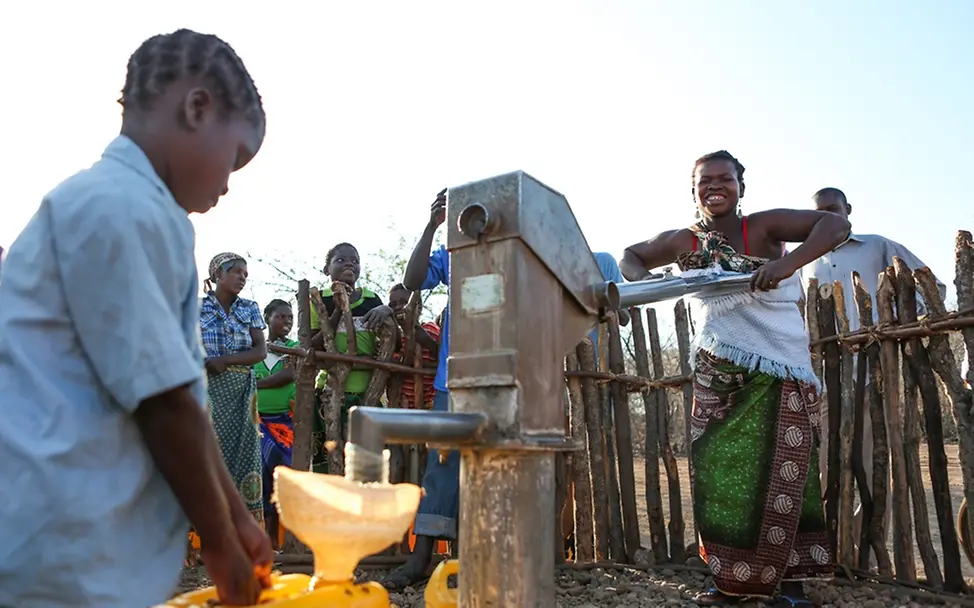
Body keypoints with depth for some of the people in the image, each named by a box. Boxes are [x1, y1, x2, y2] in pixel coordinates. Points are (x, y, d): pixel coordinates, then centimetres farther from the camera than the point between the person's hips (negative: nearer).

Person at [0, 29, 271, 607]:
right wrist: (222, 545, -4)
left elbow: (182, 397, 13)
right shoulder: (121, 206, -17)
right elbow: (165, 407, -17)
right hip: (63, 560, -9)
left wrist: (238, 518, 15)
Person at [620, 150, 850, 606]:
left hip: (781, 369, -3)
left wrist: (787, 264, -34)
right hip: (718, 373, 3)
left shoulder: (764, 227, -8)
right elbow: (632, 256, 17)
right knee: (719, 474, 5)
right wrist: (641, 281, -7)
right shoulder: (683, 242, 3)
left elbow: (836, 225, -17)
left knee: (781, 476, -2)